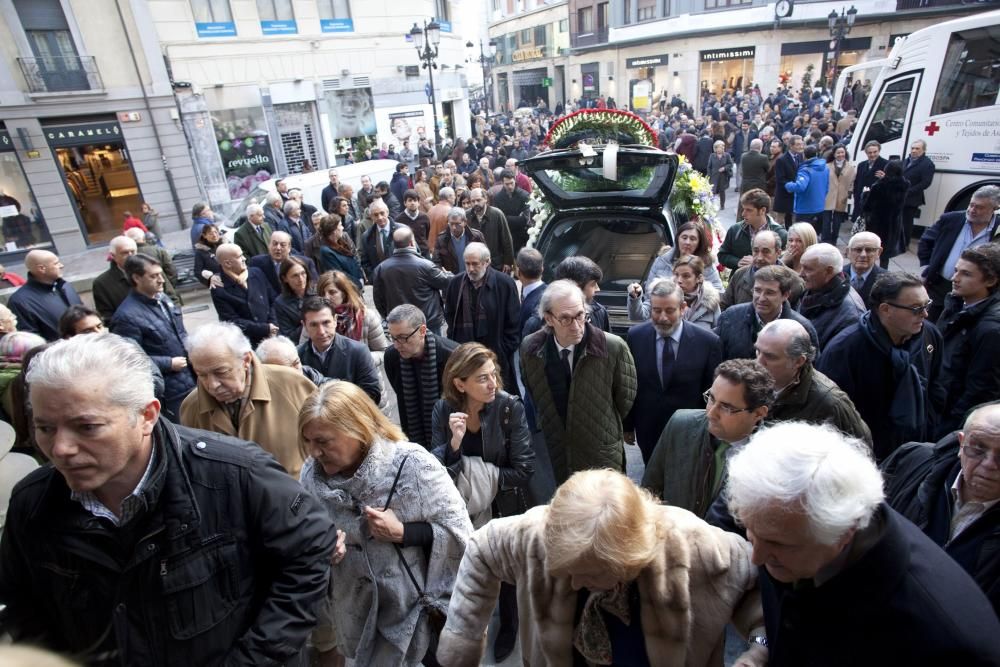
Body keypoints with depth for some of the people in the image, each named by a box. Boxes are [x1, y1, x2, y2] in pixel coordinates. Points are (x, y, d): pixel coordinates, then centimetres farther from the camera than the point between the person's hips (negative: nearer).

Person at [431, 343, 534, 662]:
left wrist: (480, 477, -20)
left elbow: (524, 470, -24)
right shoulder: (444, 409, -15)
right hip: (460, 509, 2)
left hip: (503, 508, -1)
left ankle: (509, 625, 51)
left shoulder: (510, 407, -23)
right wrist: (454, 441, -32)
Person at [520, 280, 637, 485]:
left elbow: (625, 398, -4)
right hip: (552, 455, 2)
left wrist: (603, 428, 8)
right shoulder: (530, 347, -10)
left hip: (601, 459, -2)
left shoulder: (614, 347, -20)